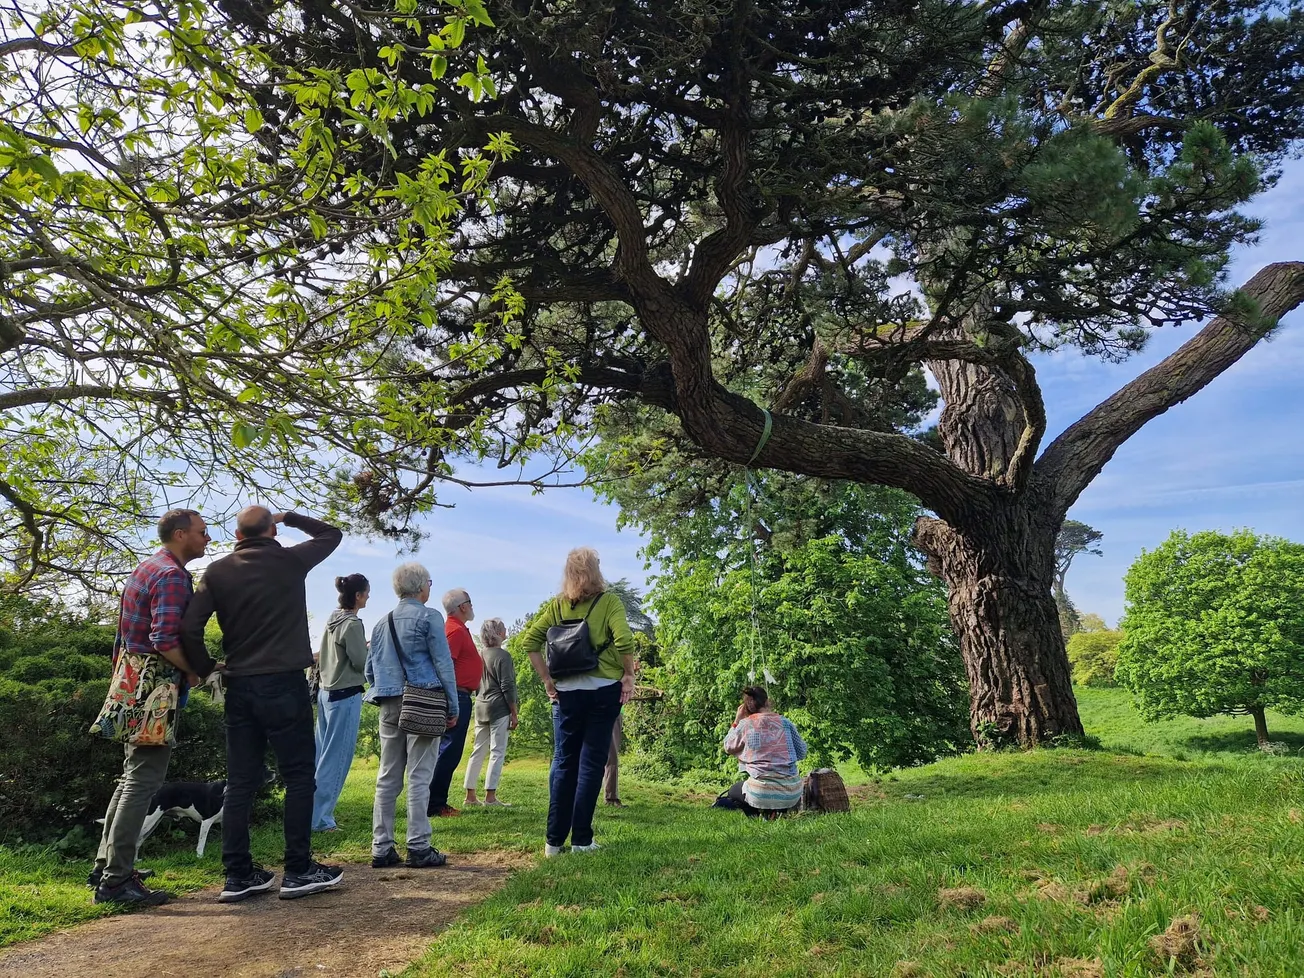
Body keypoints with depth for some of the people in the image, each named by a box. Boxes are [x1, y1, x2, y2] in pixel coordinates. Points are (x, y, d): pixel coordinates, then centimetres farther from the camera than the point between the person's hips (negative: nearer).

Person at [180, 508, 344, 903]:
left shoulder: (218, 571, 5)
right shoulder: (290, 561, -3)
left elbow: (189, 628, -2)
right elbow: (332, 534, 13)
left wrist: (206, 667, 10)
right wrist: (289, 517, 19)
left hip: (239, 687, 4)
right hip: (285, 684, -4)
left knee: (241, 782, 10)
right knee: (299, 777, 3)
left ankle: (238, 874, 15)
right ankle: (298, 871, 6)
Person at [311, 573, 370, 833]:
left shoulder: (332, 620, 9)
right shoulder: (353, 624, -16)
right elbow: (361, 663, -15)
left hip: (327, 692, 9)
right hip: (346, 695, -9)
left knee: (322, 756, 13)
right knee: (336, 758, -1)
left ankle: (313, 812, 19)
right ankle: (320, 818, 3)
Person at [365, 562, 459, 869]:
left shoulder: (382, 622, 13)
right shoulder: (428, 617, -4)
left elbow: (370, 668, 15)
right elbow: (443, 663, -7)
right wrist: (453, 707, -3)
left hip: (389, 705, 6)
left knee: (387, 777, 9)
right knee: (419, 777, -3)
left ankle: (381, 848, 12)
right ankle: (419, 848, 0)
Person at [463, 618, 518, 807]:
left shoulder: (480, 654, 11)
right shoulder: (503, 656, -11)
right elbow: (508, 687, -13)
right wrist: (514, 713, -8)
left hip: (481, 706, 8)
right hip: (499, 708, -8)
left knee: (478, 750, 11)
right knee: (497, 752, -4)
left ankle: (470, 795, 15)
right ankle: (490, 796, -5)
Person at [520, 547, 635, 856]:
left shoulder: (557, 605, 6)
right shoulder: (609, 602, -4)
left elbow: (529, 640, 1)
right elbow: (624, 640, -18)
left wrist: (547, 679, 4)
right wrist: (628, 675, -5)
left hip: (566, 692, 3)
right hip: (603, 691, -2)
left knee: (563, 763, 10)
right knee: (591, 764, 5)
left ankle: (554, 840, 14)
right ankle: (581, 840, 10)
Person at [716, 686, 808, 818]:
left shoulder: (745, 724, -3)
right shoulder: (785, 722, 2)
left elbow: (728, 748, 13)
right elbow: (802, 752, 11)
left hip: (762, 792, -2)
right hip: (791, 791, 2)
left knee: (733, 792, 30)